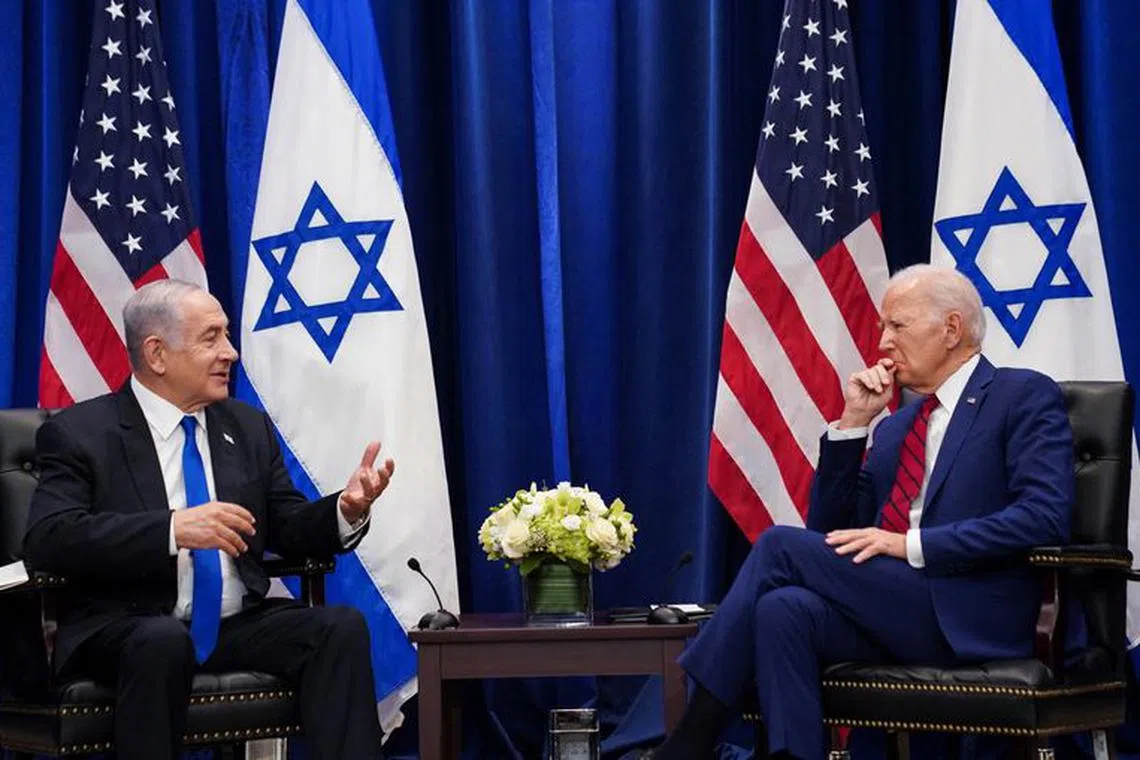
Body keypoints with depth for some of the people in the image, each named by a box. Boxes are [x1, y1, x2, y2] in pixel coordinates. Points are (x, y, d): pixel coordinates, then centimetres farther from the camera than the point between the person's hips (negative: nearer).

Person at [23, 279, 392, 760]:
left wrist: (346, 510, -6)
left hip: (238, 626, 5)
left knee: (341, 625, -22)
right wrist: (174, 528, -26)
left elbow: (289, 531, 17)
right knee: (162, 641, -38)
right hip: (124, 630, -5)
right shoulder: (80, 433, -1)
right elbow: (47, 540, -16)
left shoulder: (248, 427, 16)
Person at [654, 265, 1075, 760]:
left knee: (779, 547, -17)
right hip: (889, 613, 6)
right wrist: (853, 422, 11)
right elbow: (829, 529, 21)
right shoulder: (895, 427, 25)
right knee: (783, 609, -27)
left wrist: (912, 544, -16)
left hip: (969, 618, -6)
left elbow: (1045, 516, -13)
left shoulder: (1024, 397, 3)